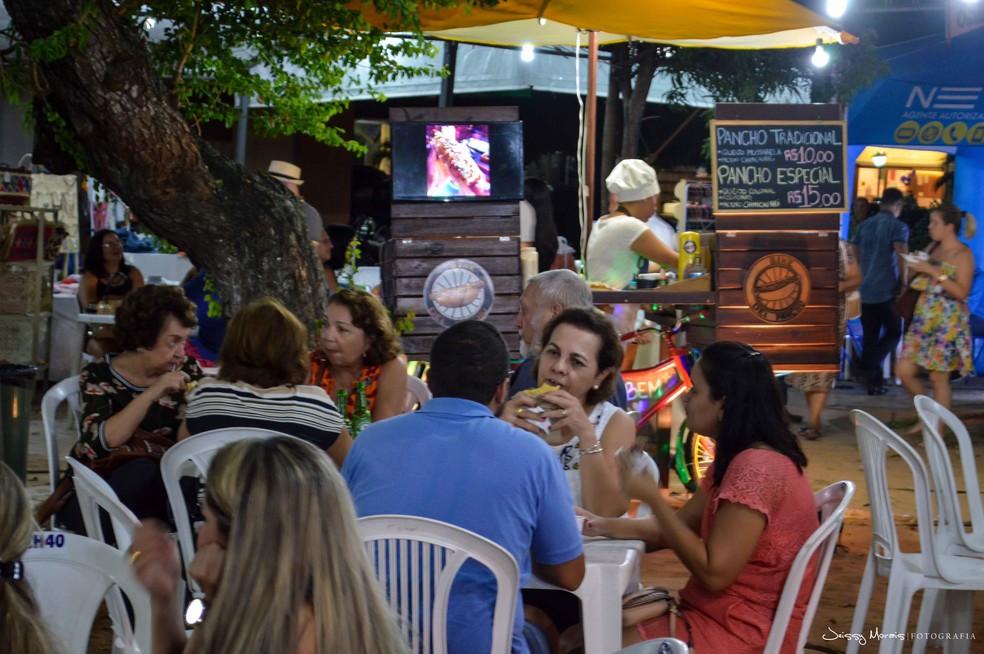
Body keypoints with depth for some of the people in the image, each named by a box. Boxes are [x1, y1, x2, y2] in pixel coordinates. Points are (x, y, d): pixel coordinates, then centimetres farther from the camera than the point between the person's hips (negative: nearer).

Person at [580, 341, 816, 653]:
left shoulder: (756, 467, -23)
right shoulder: (740, 459, 11)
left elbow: (714, 573, -25)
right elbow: (683, 524, 14)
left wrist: (652, 497, -20)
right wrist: (607, 526, -1)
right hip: (721, 614, 10)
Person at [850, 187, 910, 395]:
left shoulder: (864, 226, 12)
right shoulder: (898, 227, -6)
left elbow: (855, 256, 17)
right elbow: (902, 259, -15)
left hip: (866, 290, 6)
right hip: (887, 290, -5)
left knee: (870, 336, 9)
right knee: (893, 332, 7)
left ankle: (874, 382, 9)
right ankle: (869, 368, -11)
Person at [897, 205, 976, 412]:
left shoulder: (963, 254, -9)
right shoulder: (934, 249, 12)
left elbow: (961, 292, -18)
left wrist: (935, 272, -20)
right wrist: (915, 269, 1)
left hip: (947, 323, -7)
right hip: (924, 319, 7)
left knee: (939, 378, -3)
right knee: (904, 372, 4)